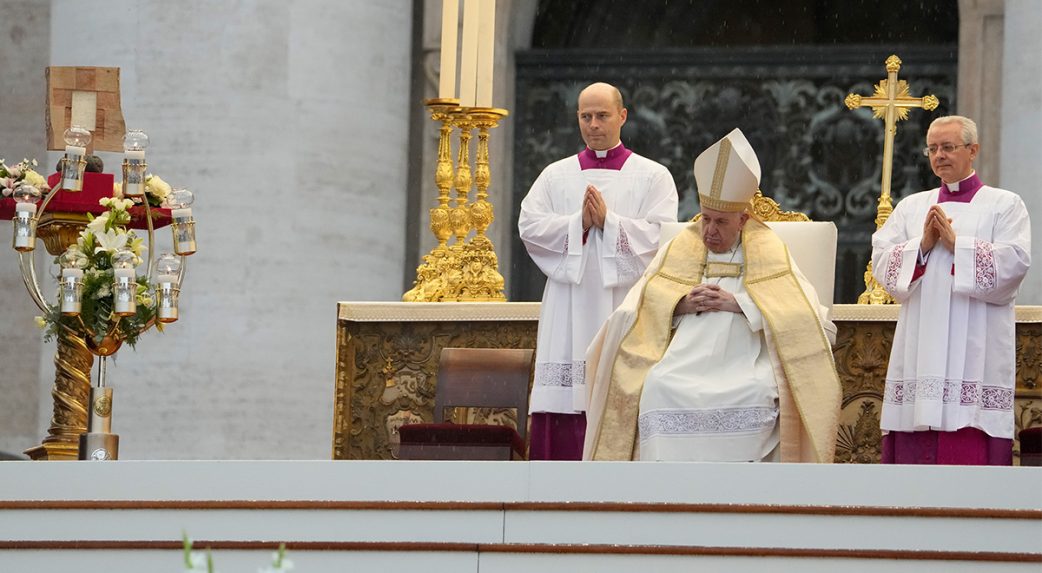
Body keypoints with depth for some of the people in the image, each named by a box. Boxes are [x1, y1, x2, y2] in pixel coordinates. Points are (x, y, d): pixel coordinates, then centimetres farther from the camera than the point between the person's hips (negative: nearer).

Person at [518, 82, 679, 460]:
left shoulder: (653, 177, 8)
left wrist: (608, 221, -14)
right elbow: (529, 226, 2)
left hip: (625, 305, -2)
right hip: (569, 313, 2)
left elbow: (660, 235, -5)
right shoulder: (555, 176, 14)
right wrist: (578, 223, -11)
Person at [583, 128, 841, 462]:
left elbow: (805, 314, -1)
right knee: (658, 389, -32)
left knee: (756, 394, -36)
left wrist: (737, 303, -8)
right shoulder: (681, 249, 21)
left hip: (745, 363, -2)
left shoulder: (767, 253, 14)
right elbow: (637, 308, 13)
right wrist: (682, 305, -6)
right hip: (685, 361, 2)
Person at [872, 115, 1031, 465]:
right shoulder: (911, 206, 18)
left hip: (975, 353, -4)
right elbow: (881, 260, 7)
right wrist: (922, 245, -9)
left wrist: (956, 243, -10)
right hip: (920, 353, 4)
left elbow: (1014, 261, -9)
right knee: (914, 449, -1)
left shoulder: (1005, 205, 7)